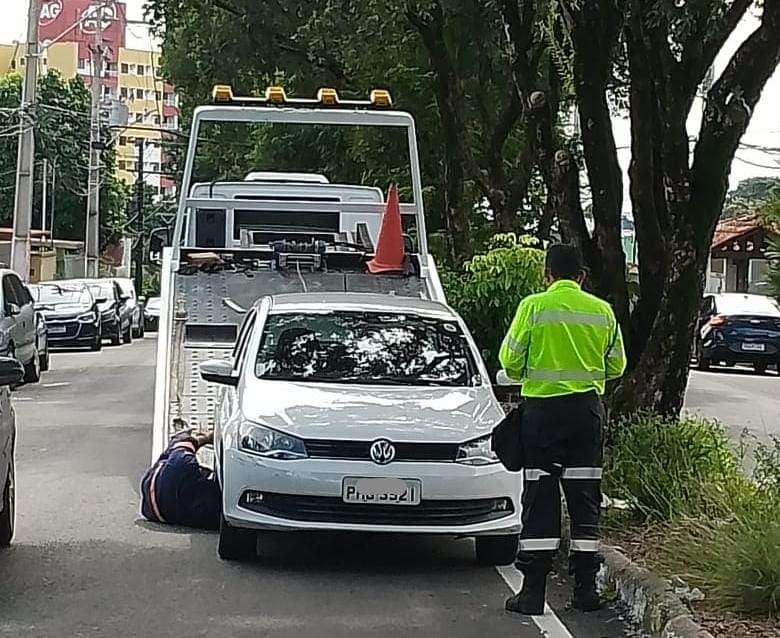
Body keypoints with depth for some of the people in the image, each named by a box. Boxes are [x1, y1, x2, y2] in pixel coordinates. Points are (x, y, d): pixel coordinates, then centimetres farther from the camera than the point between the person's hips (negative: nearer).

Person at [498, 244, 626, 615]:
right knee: (585, 497, 9)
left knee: (540, 500, 0)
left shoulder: (534, 306, -5)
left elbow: (510, 359, -4)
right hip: (588, 409, 3)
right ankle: (586, 589, 10)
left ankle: (533, 592, -1)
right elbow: (616, 366, 11)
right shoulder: (603, 311, 4)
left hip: (543, 408, -2)